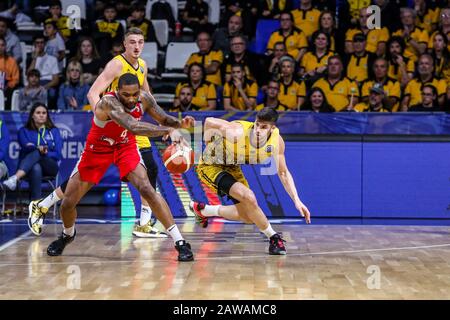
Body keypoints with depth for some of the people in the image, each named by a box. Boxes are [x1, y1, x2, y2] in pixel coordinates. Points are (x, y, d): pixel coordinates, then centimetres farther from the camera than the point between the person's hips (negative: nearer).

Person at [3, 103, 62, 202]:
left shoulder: (54, 131, 15)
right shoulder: (24, 131, 14)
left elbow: (57, 154, 5)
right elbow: (27, 147, -7)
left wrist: (45, 153, -14)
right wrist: (38, 148, -29)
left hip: (49, 167, 0)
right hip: (28, 168, 0)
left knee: (36, 153, -35)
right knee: (36, 168, -39)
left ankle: (15, 178, -59)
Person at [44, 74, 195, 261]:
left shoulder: (144, 99, -20)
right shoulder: (109, 102, -37)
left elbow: (164, 118, -7)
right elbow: (133, 126, -52)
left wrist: (179, 123, -30)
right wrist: (168, 131, -59)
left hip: (125, 147, 2)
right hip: (97, 149, -2)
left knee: (146, 189, -22)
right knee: (68, 202, 3)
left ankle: (180, 242, -21)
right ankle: (67, 235, 38)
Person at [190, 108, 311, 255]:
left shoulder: (277, 141, -19)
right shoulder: (238, 133, -36)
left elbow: (283, 173, -6)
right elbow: (209, 122, -22)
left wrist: (296, 200, -12)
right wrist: (209, 146, -10)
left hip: (232, 168, 7)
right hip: (210, 166, -7)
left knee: (248, 216, 11)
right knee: (249, 197, -29)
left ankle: (202, 210, 31)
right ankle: (274, 237, -10)